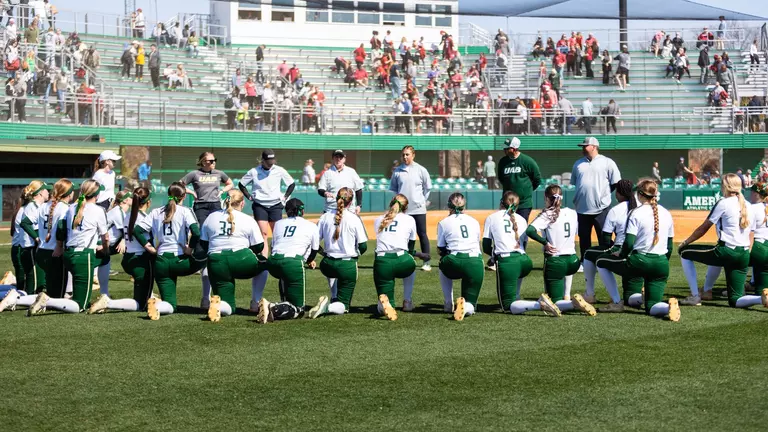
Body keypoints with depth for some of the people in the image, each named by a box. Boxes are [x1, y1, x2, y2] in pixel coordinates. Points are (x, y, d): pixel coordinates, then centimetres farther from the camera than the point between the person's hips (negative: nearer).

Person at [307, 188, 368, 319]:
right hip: (348, 266, -3)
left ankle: (334, 299, 32)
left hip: (328, 265, 4)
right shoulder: (354, 218, -8)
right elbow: (363, 246, -6)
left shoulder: (325, 217, 0)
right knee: (343, 306, 4)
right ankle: (328, 307, -28)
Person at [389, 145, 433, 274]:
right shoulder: (397, 171, 3)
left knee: (422, 234, 0)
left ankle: (427, 262, 5)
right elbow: (393, 188, 11)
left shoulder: (421, 170, 0)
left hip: (418, 209, -2)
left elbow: (428, 187, 7)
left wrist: (423, 201, 5)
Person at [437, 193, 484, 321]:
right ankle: (467, 306, -24)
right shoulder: (474, 222, 20)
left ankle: (448, 304, 24)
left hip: (455, 264, -2)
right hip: (476, 264, 2)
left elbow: (441, 250, 14)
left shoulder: (444, 223, 10)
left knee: (443, 267, 38)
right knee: (470, 308, 13)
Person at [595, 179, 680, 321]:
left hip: (639, 261, -5)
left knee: (601, 261, 17)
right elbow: (669, 247, 14)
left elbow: (629, 243, -14)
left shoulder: (636, 213, -6)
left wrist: (621, 255, 6)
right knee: (651, 307, 12)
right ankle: (668, 306, -27)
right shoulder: (666, 213, 10)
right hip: (662, 264, 5)